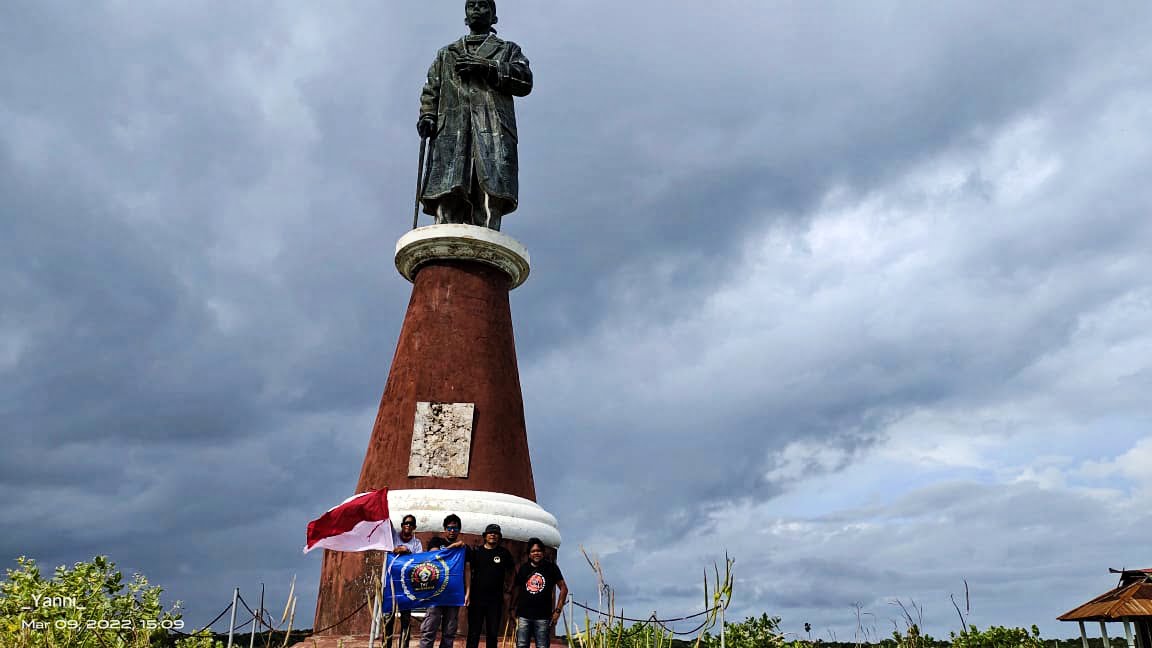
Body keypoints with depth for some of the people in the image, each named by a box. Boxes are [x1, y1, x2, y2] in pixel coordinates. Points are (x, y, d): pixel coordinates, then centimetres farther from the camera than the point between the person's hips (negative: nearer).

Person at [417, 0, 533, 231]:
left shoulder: (508, 49, 28)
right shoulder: (446, 53, 35)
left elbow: (525, 81, 9)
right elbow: (431, 90, 23)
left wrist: (486, 67, -2)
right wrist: (427, 115, 2)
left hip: (492, 128, -1)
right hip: (450, 128, 1)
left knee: (489, 197, -20)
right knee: (447, 198, -19)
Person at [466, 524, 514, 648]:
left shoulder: (504, 553, 6)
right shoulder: (476, 551, 2)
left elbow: (509, 573, 17)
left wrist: (508, 587, 5)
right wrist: (467, 593, -9)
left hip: (495, 600, 1)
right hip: (476, 598, -1)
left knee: (493, 633, 6)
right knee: (473, 633, 1)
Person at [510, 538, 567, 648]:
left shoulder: (551, 567, 1)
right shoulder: (523, 568, 8)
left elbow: (563, 588, 3)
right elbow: (516, 589, 16)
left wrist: (558, 610, -3)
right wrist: (513, 609, 9)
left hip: (543, 617, -2)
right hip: (523, 615, 2)